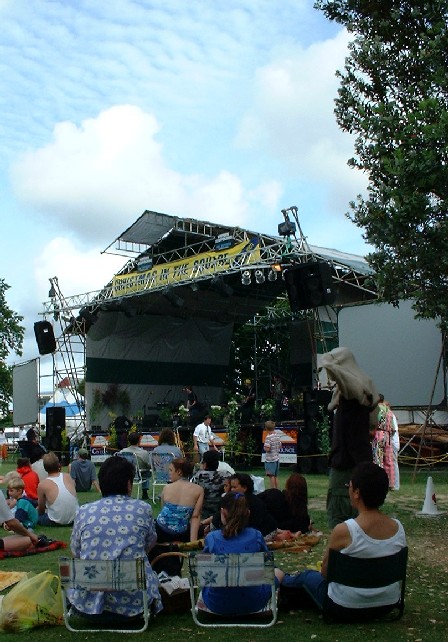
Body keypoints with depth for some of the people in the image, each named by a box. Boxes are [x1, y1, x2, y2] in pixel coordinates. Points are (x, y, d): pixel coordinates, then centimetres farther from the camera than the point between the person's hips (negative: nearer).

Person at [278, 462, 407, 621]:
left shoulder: (343, 531, -26)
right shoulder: (398, 528, -11)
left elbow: (325, 572, -11)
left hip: (347, 609, -5)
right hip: (388, 605, 5)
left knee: (307, 576, 23)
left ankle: (282, 581, 55)